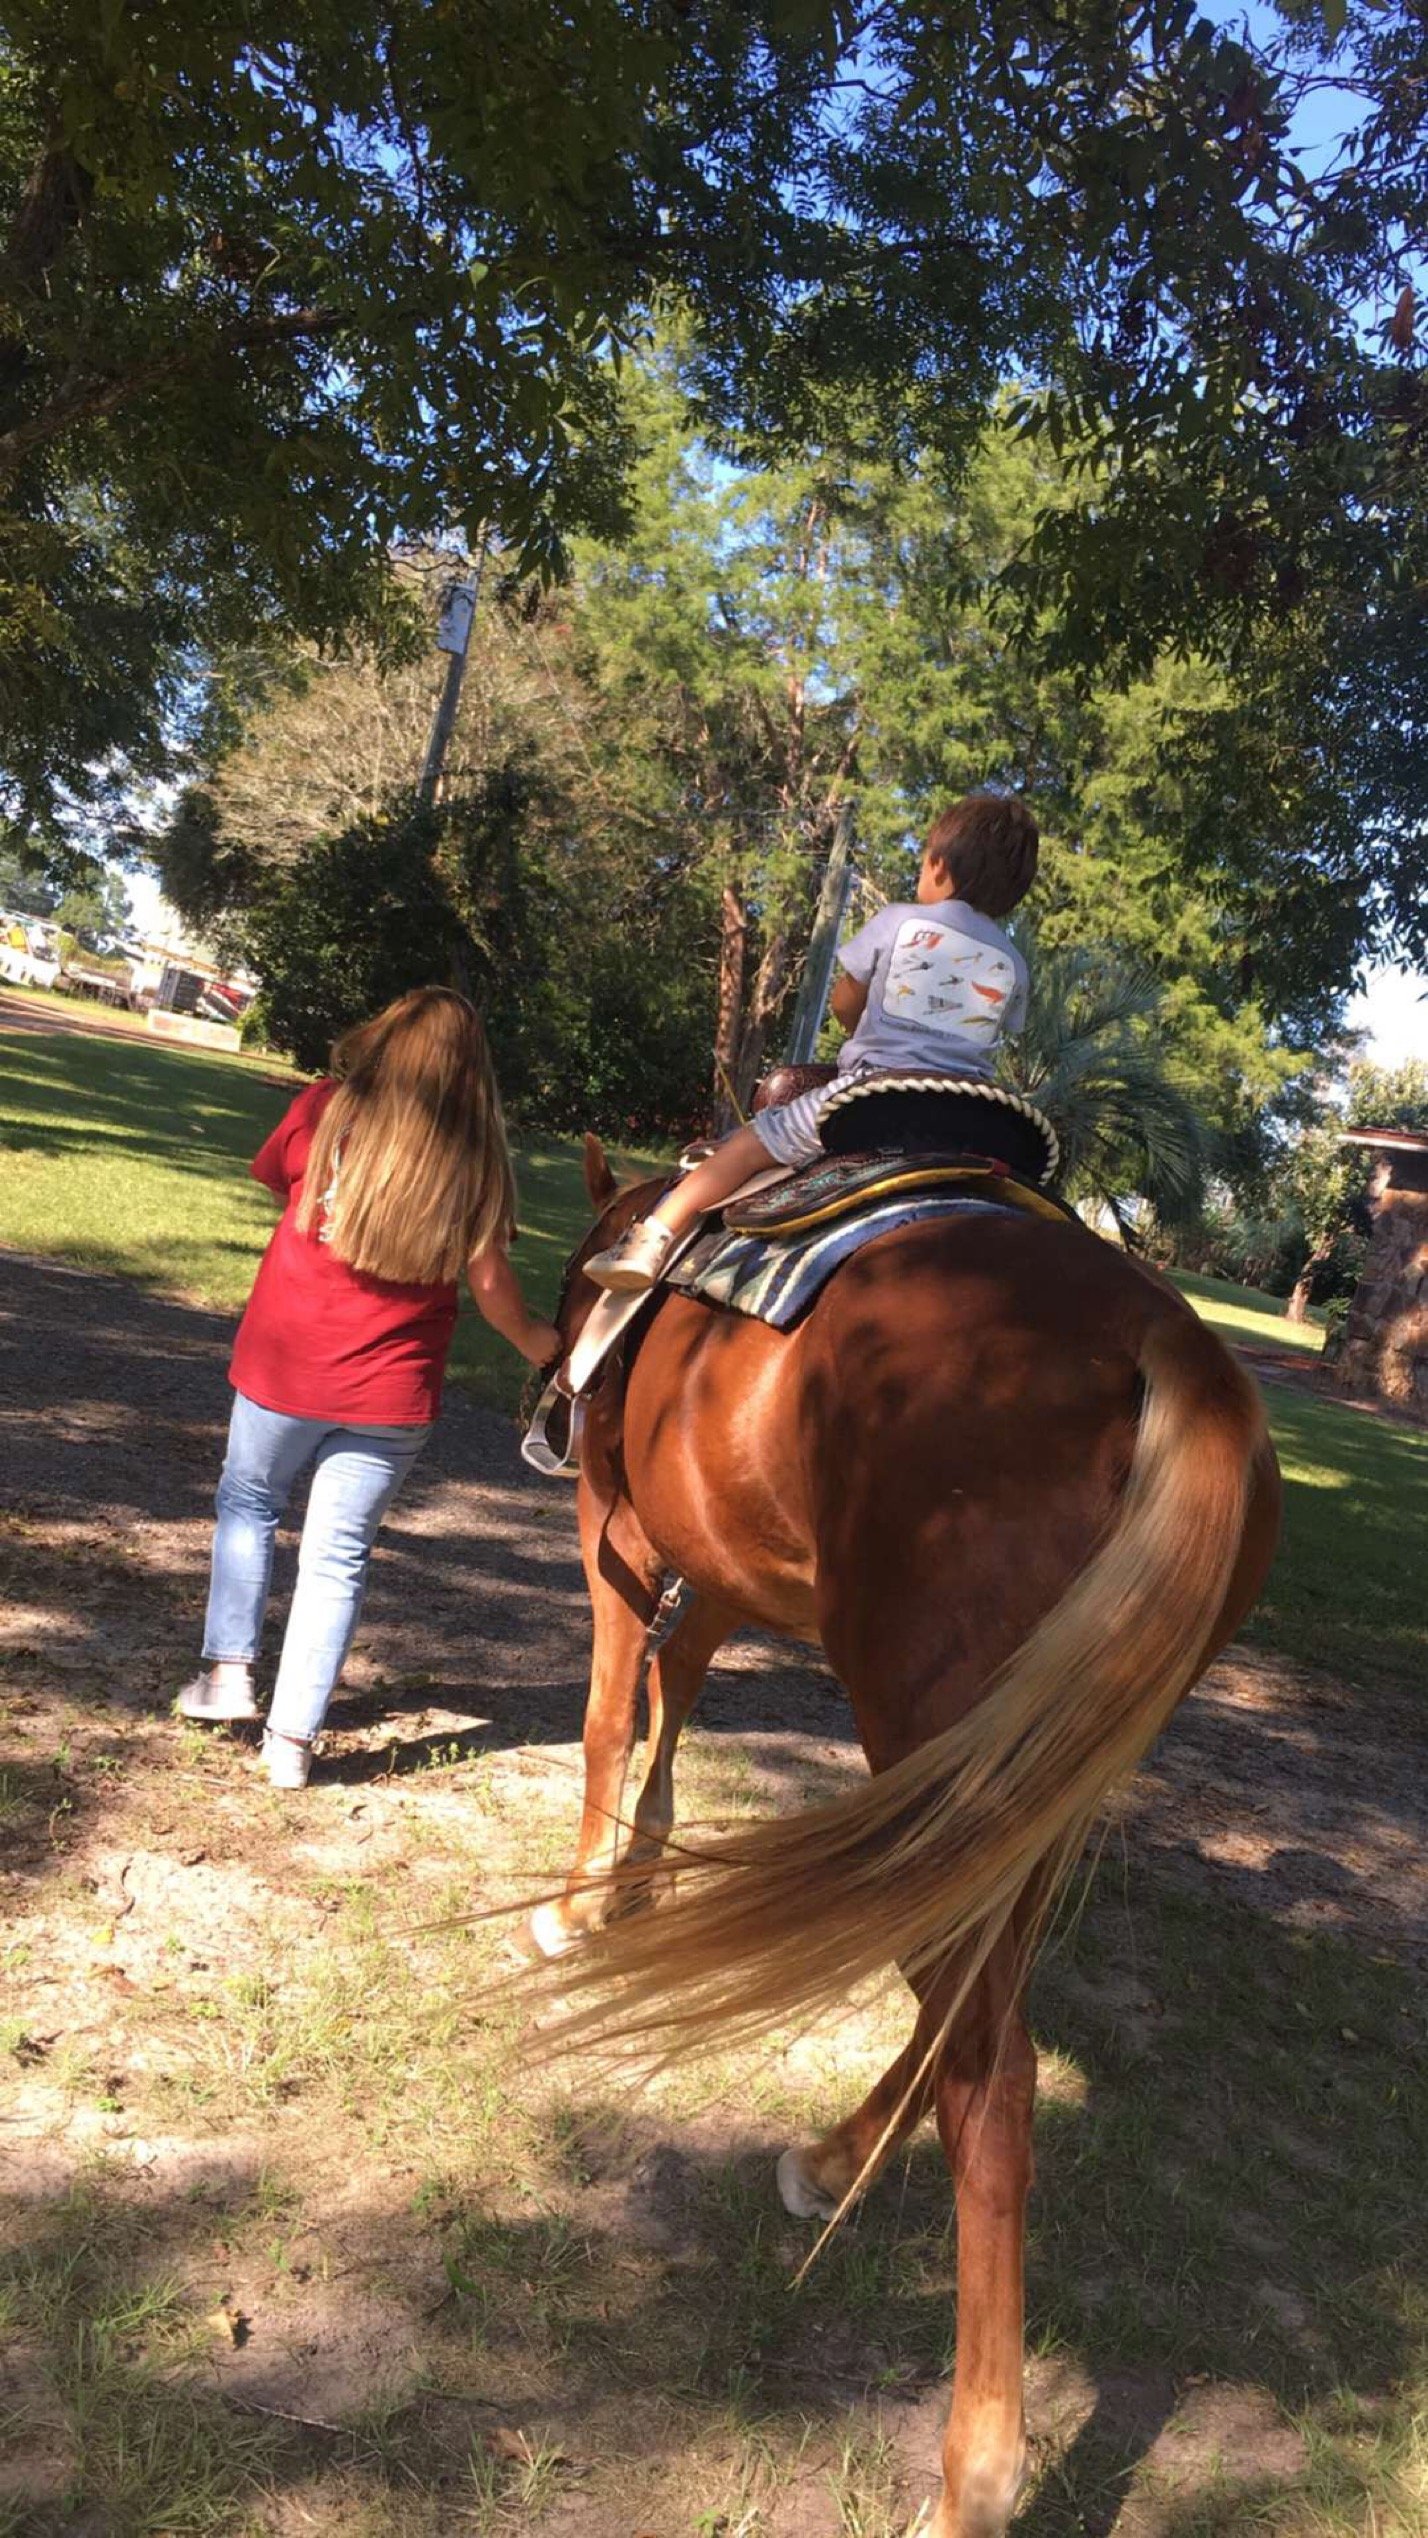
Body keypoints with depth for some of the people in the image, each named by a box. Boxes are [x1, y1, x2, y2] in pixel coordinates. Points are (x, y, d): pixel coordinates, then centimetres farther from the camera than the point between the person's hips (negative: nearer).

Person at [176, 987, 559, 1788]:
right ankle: (293, 1736, 12)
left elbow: (271, 1176, 10)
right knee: (338, 1557, 10)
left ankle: (230, 1669, 25)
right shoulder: (477, 1160, -6)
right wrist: (541, 1341, 16)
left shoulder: (327, 1111, -9)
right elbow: (493, 1289, -2)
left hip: (284, 1367, 0)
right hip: (391, 1392, 0)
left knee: (249, 1506, 25)